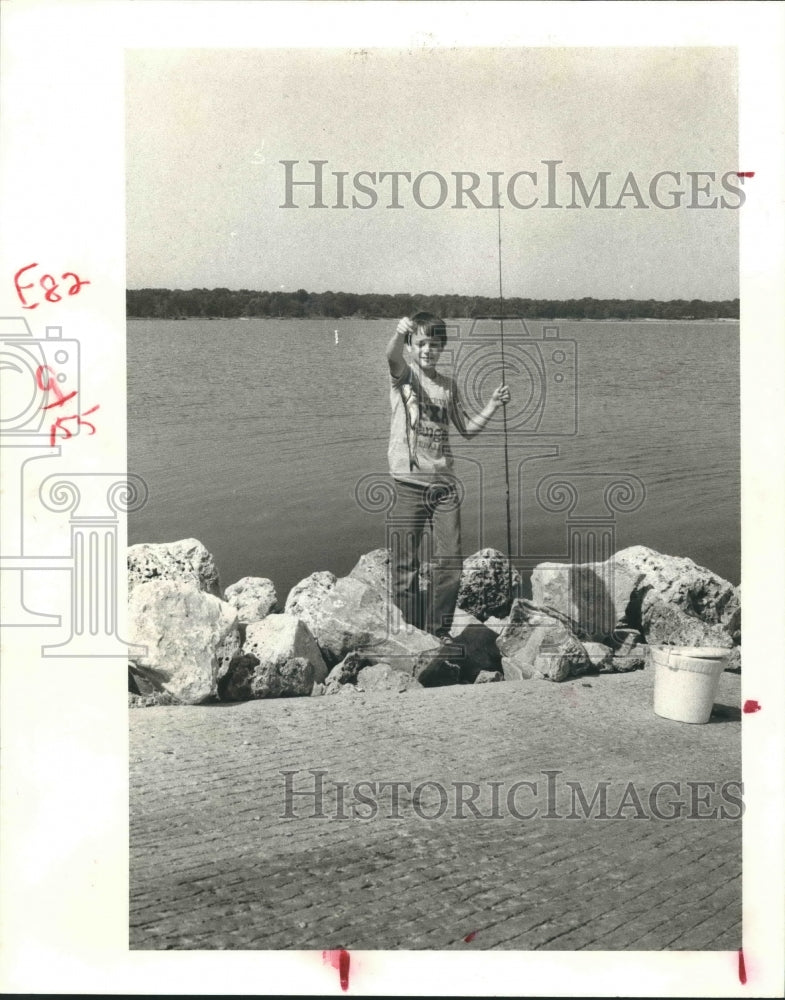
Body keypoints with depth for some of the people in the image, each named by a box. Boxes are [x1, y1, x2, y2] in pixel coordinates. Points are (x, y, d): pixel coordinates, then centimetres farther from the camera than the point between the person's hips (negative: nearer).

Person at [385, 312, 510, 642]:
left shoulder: (449, 385, 14)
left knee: (449, 562, 3)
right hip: (409, 483, -4)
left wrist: (493, 405, 6)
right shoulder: (404, 374, -1)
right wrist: (399, 333, -47)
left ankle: (439, 631, 17)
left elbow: (466, 428, 22)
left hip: (444, 483, 4)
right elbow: (392, 357, -25)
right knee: (406, 566, 1)